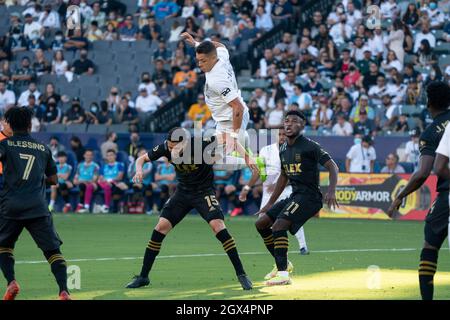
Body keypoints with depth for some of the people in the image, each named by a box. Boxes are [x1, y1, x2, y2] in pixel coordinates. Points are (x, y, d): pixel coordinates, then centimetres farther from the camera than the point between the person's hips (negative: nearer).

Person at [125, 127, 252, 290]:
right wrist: (139, 171, -24)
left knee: (218, 226, -22)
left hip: (204, 191, -4)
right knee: (160, 228, -6)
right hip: (183, 192, 4)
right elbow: (142, 159, -3)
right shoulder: (166, 147, -14)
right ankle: (143, 277, 6)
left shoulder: (201, 144, -26)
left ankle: (241, 274, -13)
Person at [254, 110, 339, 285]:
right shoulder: (283, 149, 13)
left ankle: (283, 274, -29)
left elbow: (332, 167, -17)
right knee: (261, 223, 8)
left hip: (309, 197, -9)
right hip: (294, 196, 9)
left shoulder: (309, 146, -11)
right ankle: (282, 264, 19)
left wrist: (331, 191, -34)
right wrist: (270, 204, 26)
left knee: (279, 225, -26)